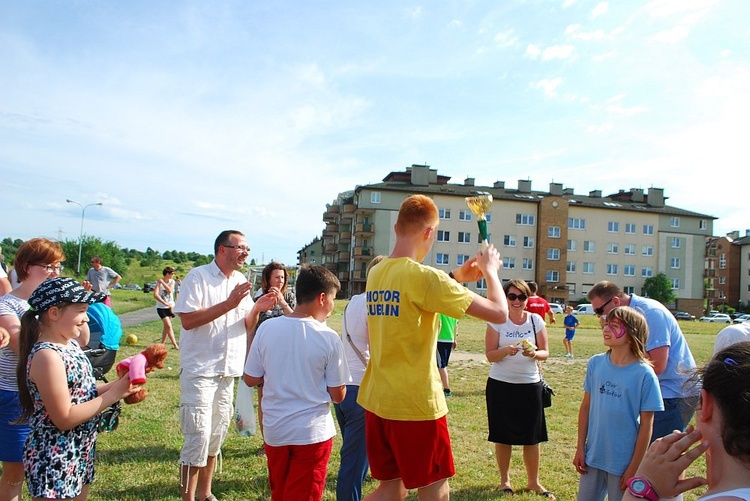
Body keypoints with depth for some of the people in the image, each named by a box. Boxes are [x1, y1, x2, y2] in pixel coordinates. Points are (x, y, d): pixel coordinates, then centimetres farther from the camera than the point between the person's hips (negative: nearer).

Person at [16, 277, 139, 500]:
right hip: (52, 462, -9)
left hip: (80, 455, 9)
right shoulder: (47, 356, -24)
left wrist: (117, 385, -4)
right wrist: (114, 394, -19)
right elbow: (64, 419, -24)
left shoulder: (71, 344, 3)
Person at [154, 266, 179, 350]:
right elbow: (155, 295, -24)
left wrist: (163, 282, -21)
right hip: (161, 307, -5)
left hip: (170, 306, 5)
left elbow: (169, 291, -19)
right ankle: (175, 345, -13)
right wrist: (165, 303, -27)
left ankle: (162, 344, 25)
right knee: (169, 326, -12)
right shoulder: (159, 282, -13)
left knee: (166, 326, 13)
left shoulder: (172, 281, 0)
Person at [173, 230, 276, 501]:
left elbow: (247, 327, 11)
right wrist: (229, 304, -24)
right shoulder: (198, 276, -9)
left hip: (228, 372, 7)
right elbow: (188, 320, -20)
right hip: (199, 371, -6)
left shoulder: (241, 281, 10)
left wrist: (256, 309, -10)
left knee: (216, 436, 15)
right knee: (198, 437, -6)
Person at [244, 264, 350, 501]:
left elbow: (250, 379, 1)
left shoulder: (266, 328, -7)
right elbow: (338, 395, -9)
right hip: (313, 432, -3)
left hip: (275, 430, 3)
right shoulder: (329, 338, -15)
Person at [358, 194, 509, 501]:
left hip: (376, 401, 8)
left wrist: (456, 278, 20)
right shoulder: (424, 276, -18)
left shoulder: (376, 273, 5)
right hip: (416, 405, -7)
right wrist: (490, 271, 2)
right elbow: (499, 312, -15)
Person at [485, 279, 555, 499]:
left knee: (533, 436, 6)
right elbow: (490, 355, -7)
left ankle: (533, 481, 26)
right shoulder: (497, 320, -6)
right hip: (501, 384, -1)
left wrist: (534, 353, -20)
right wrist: (506, 351, -27)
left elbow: (545, 353, 2)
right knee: (503, 435, 8)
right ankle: (505, 480, 27)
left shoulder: (536, 320, 0)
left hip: (530, 384, 2)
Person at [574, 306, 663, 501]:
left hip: (624, 463, -3)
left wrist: (634, 468, -9)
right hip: (593, 458, 4)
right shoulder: (595, 363, -3)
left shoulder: (644, 374, -14)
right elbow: (586, 406, 4)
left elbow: (646, 424, -10)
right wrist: (580, 448, 5)